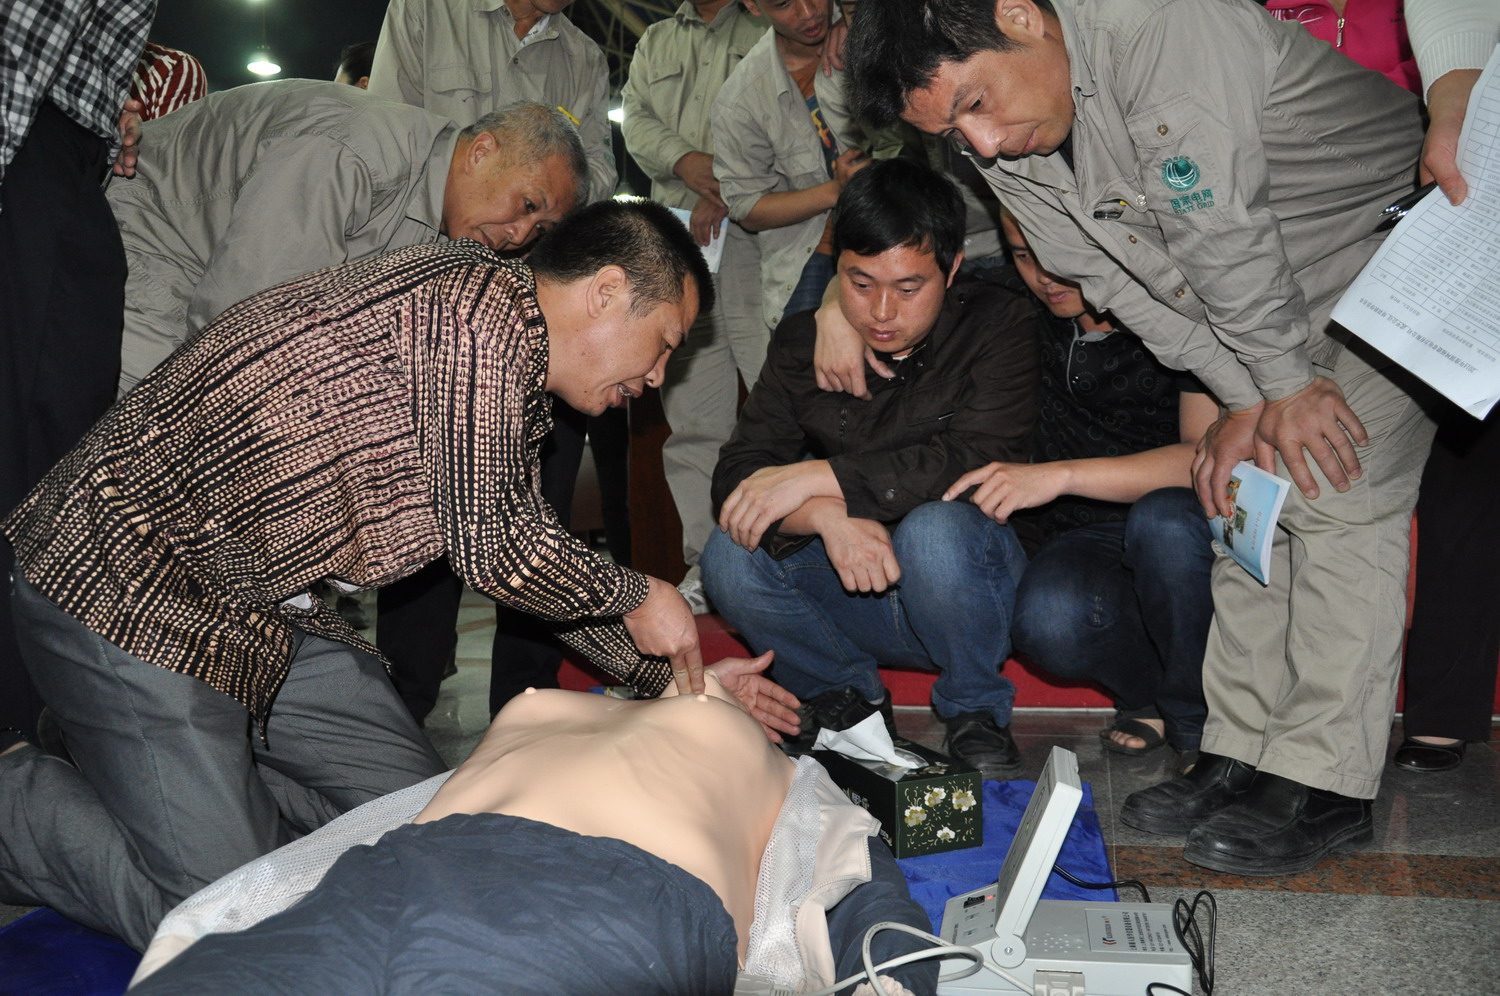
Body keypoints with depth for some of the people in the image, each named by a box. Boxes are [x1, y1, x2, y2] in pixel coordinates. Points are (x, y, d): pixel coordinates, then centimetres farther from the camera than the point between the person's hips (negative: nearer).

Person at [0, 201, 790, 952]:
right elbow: (494, 552, -20)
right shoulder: (485, 302, -20)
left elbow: (522, 543, 21)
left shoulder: (512, 372, 11)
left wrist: (671, 674, 20)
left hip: (262, 609, 10)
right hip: (127, 587, -10)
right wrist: (635, 597, -2)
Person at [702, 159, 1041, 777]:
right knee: (729, 557, -22)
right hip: (851, 588, 3)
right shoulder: (802, 342, 2)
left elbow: (976, 460, -24)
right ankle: (849, 700, 3)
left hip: (977, 586, -3)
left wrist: (817, 477, -27)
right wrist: (828, 516, -29)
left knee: (934, 531, -35)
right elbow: (738, 475, -8)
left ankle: (976, 713, -7)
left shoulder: (1001, 326, -8)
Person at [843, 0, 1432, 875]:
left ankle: (1325, 785, -8)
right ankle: (1243, 754, 10)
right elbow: (1124, 285, -6)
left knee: (1336, 497, -14)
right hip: (1275, 316, 8)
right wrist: (1248, 399, -13)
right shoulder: (1003, 154, -8)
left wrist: (1287, 383, -19)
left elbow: (1225, 237, -30)